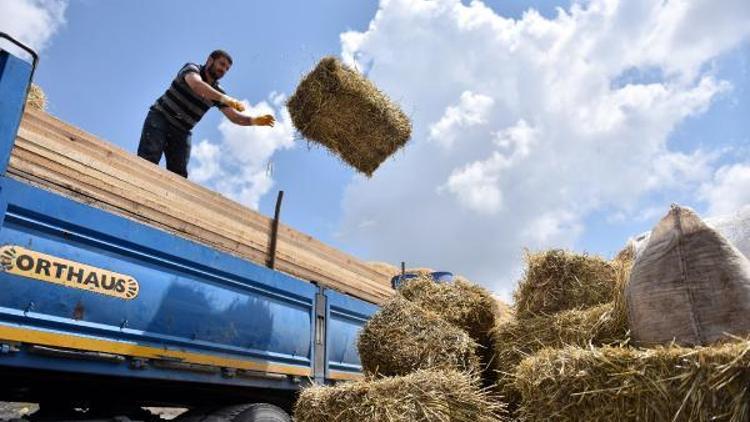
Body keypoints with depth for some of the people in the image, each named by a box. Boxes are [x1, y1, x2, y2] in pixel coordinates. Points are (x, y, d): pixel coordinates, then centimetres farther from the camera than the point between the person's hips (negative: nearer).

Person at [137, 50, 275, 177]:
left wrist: (255, 120, -21)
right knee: (148, 160, -23)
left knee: (179, 174, -8)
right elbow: (196, 85, -32)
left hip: (181, 132, 5)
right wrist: (226, 99, -46)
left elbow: (235, 117, 0)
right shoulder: (192, 68, -8)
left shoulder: (217, 92, 6)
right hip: (160, 118, -5)